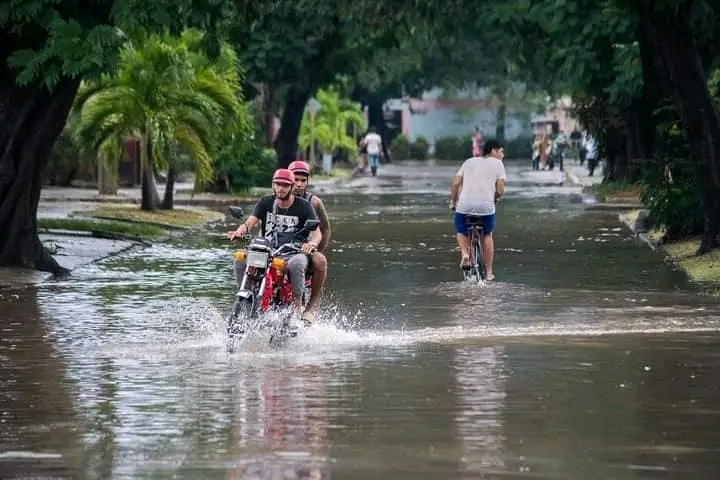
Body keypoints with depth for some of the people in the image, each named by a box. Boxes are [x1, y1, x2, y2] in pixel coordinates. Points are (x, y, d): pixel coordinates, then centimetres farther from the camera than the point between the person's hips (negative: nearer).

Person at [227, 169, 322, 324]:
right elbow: (250, 222, -3)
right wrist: (240, 231, -28)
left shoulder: (303, 206, 1)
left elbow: (317, 232, -7)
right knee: (241, 259, -25)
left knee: (296, 263, -40)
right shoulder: (265, 203, 9)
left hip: (293, 253, -3)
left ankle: (297, 307, -29)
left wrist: (312, 243, -32)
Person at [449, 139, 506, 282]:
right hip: (486, 206, -1)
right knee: (487, 235, 21)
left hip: (464, 206, 1)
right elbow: (500, 190, 0)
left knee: (461, 231, 26)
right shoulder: (497, 164, 8)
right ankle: (489, 273, 22)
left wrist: (453, 202, 20)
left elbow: (455, 183, 8)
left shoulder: (469, 162, 17)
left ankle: (464, 253, -4)